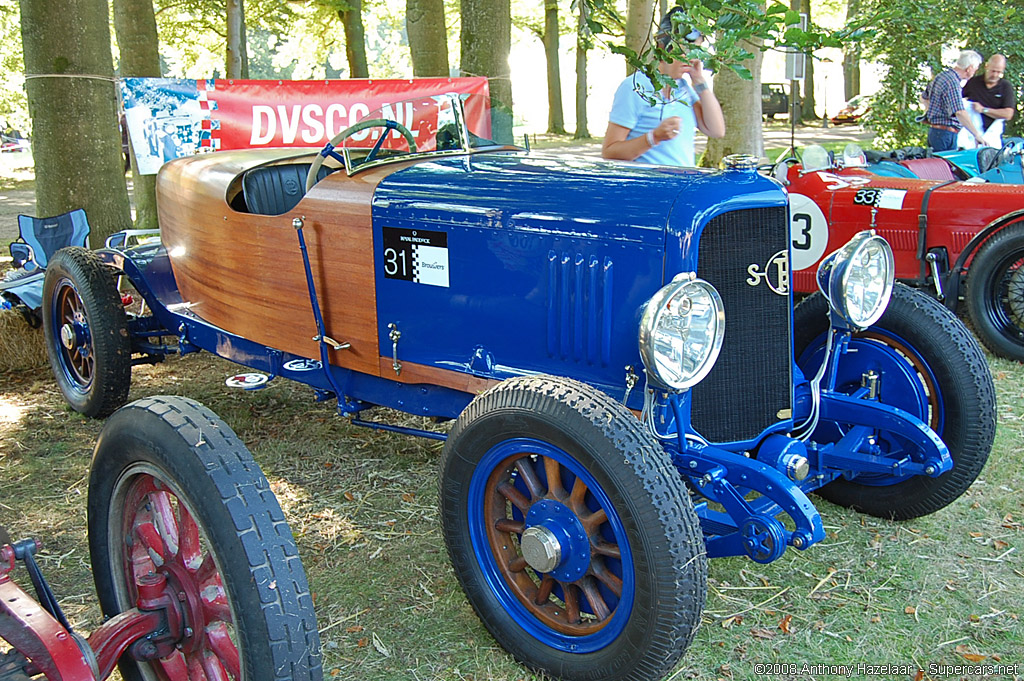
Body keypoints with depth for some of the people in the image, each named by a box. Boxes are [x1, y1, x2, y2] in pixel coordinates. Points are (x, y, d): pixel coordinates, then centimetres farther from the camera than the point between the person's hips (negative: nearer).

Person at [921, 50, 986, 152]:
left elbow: (924, 99, 28)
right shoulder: (953, 83, -17)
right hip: (945, 133, -10)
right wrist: (977, 134, -26)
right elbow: (960, 113, -27)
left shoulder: (941, 76, 13)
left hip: (933, 131, 10)